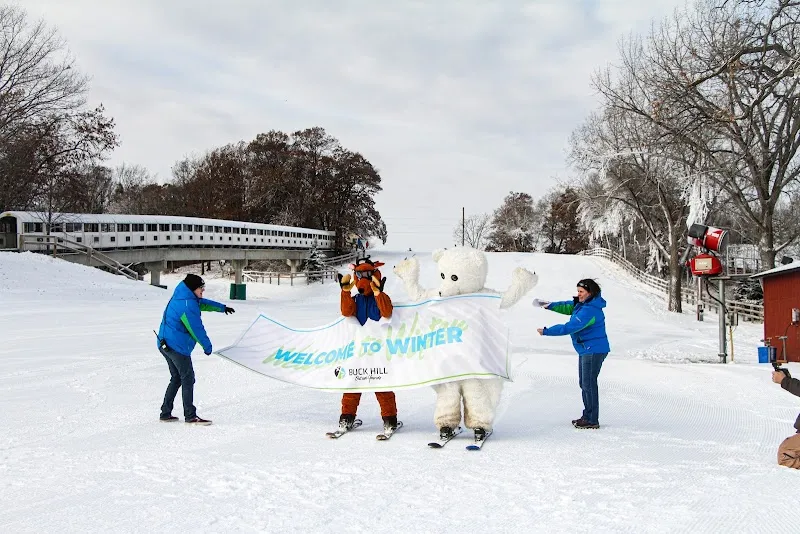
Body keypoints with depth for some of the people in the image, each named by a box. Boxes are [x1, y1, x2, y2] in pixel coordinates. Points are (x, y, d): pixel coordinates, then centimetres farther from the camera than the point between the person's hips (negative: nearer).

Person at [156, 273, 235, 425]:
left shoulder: (181, 298, 12)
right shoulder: (187, 305, -20)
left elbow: (203, 304, 27)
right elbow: (196, 329, -16)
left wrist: (222, 308, 36)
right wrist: (207, 346, -4)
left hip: (165, 344, 11)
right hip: (178, 346, -11)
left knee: (177, 378, 18)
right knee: (188, 379, -4)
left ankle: (165, 413, 20)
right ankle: (190, 416, -2)